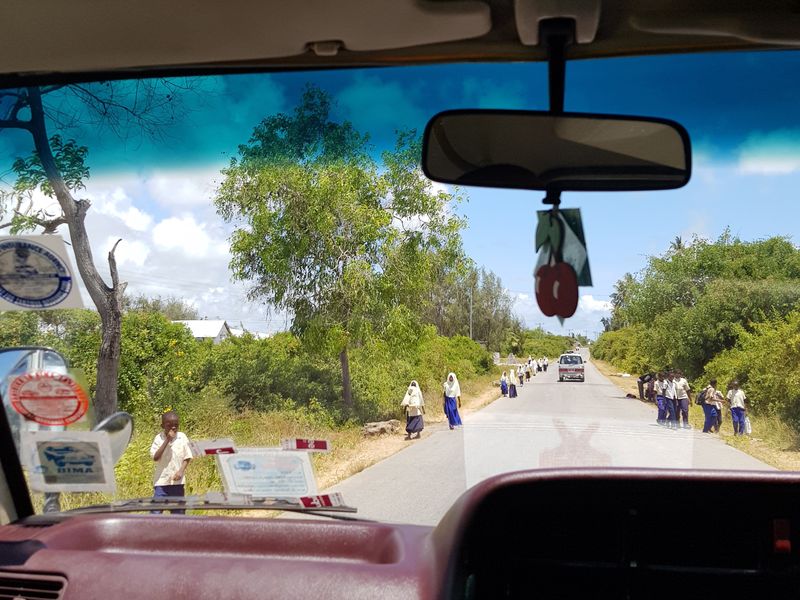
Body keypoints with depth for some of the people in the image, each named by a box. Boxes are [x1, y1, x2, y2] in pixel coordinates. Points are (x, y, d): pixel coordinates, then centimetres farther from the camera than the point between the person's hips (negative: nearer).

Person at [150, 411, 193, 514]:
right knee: (156, 511, -7)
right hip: (161, 480, -2)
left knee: (178, 512, 10)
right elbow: (155, 457, -16)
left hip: (177, 480, 2)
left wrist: (181, 471, -12)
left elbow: (187, 457, 4)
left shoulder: (182, 437, 0)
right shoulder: (159, 438, -4)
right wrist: (167, 440, -19)